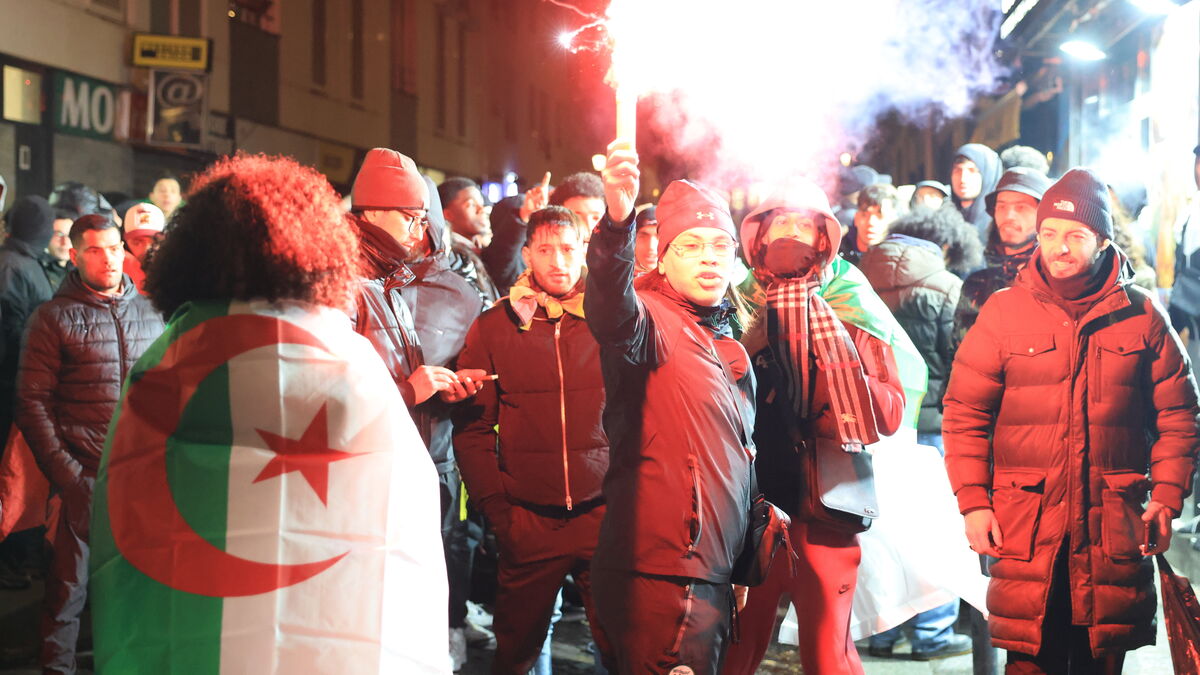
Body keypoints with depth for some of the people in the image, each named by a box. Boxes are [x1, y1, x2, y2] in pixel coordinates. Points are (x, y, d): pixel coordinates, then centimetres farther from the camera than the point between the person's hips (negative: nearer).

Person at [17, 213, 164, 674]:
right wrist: (63, 472, -9)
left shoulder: (150, 311, 11)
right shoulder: (54, 317, 0)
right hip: (85, 474, -3)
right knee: (71, 579, 0)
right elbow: (32, 402, -2)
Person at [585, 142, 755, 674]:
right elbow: (611, 310, -34)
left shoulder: (728, 344, 18)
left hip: (710, 578, 9)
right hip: (661, 576, -9)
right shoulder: (653, 320, -9)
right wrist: (617, 221, -52)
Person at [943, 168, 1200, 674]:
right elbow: (965, 414, 2)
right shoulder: (1003, 312, 2)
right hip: (1025, 525, -1)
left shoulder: (1141, 315, 6)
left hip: (1116, 527, 1)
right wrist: (973, 501, -4)